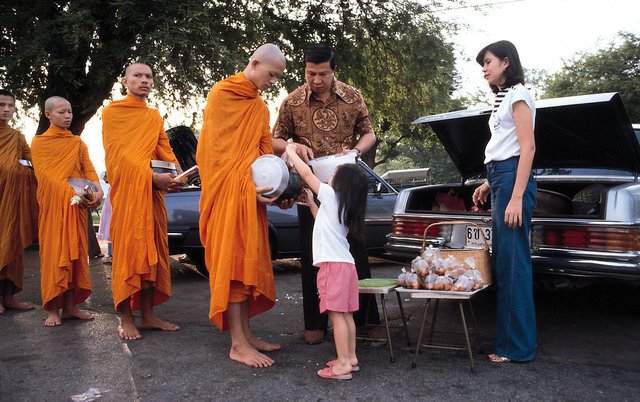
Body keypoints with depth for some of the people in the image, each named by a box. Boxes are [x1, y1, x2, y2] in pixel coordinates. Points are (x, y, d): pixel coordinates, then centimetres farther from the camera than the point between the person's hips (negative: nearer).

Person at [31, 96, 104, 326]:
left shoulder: (78, 143, 16)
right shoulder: (39, 142, 4)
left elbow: (88, 168, 3)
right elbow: (46, 175, -9)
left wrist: (98, 189, -18)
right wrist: (73, 193, -23)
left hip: (77, 206, 4)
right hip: (52, 205, -4)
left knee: (75, 253, 4)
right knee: (54, 253, -4)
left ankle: (70, 306, 9)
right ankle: (52, 309, 1)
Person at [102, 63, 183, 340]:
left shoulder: (154, 116, 20)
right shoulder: (112, 111, 3)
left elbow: (164, 149, 11)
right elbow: (119, 152, -8)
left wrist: (176, 174, -10)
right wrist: (153, 176, -20)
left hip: (154, 191, 6)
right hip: (126, 189, -5)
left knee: (152, 250, 5)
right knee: (127, 250, -5)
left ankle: (148, 315, 12)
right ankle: (125, 319, 1)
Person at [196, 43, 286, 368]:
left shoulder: (260, 107, 19)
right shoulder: (221, 95, -5)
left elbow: (264, 152, 13)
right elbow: (218, 151, -11)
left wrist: (273, 188, -3)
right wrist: (248, 187, -18)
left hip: (251, 197, 8)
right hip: (227, 194, -8)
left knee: (249, 264, 9)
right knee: (232, 263, -7)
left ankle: (246, 334, 17)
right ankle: (238, 344, -3)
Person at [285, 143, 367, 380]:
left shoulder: (331, 196, -4)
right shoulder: (345, 207, 18)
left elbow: (306, 174, -2)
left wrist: (291, 152, 11)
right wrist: (311, 203, 35)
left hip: (333, 264, -9)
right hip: (345, 263, 9)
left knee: (337, 315, -7)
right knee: (345, 314, 13)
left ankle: (343, 364, -6)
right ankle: (351, 358, 19)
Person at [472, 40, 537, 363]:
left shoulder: (518, 94, -5)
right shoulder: (503, 97, 22)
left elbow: (528, 147, -14)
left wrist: (516, 198, -20)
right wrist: (489, 184, 22)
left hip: (513, 179, -10)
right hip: (500, 179, 10)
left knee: (514, 264, -8)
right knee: (503, 264, 9)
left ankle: (518, 347, -1)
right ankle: (508, 340, 17)